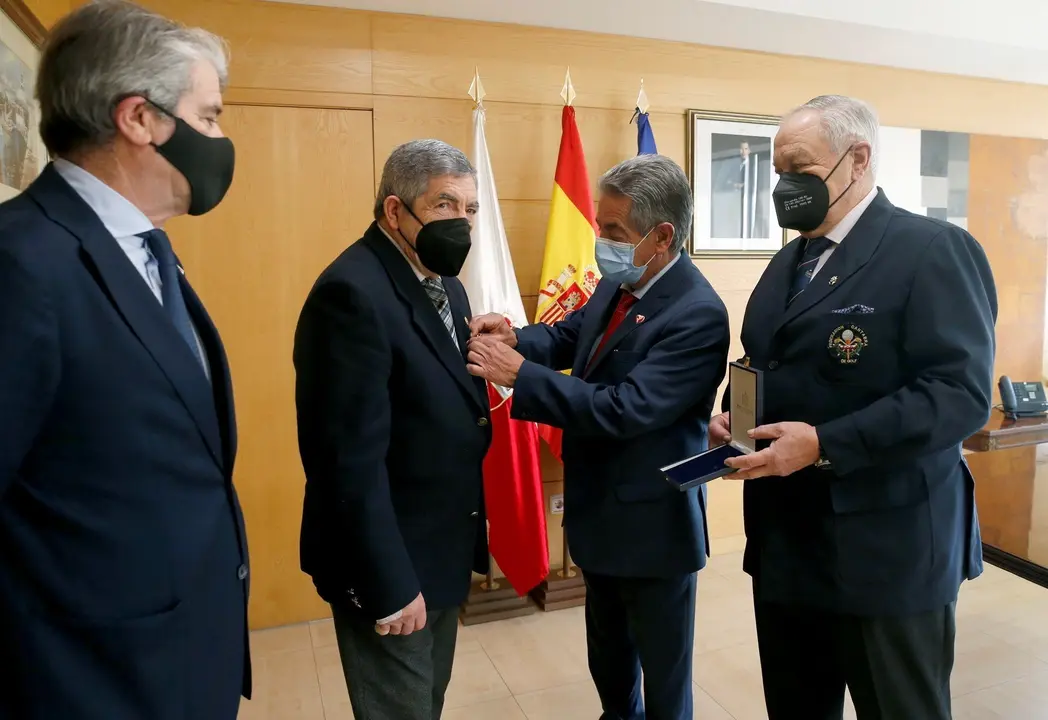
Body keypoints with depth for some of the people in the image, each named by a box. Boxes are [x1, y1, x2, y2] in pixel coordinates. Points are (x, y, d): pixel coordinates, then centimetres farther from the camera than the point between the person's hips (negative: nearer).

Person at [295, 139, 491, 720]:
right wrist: (388, 585, -22)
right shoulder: (353, 293, -23)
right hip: (390, 567, -9)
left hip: (441, 552, 9)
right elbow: (353, 460, -25)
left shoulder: (443, 285, 7)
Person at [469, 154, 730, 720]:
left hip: (651, 523, -8)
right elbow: (570, 337, 11)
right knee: (607, 653, 30)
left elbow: (623, 410, -33)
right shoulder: (618, 281, -1)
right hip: (600, 510, 9)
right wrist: (517, 339, -11)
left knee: (662, 666, 17)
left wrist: (520, 373, -31)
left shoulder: (699, 315, -28)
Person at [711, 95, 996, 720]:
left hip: (886, 548, -7)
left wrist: (824, 444, -27)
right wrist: (735, 417, -1)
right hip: (785, 540, 7)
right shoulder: (791, 260, 13)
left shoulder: (935, 250, -12)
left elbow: (960, 392, -21)